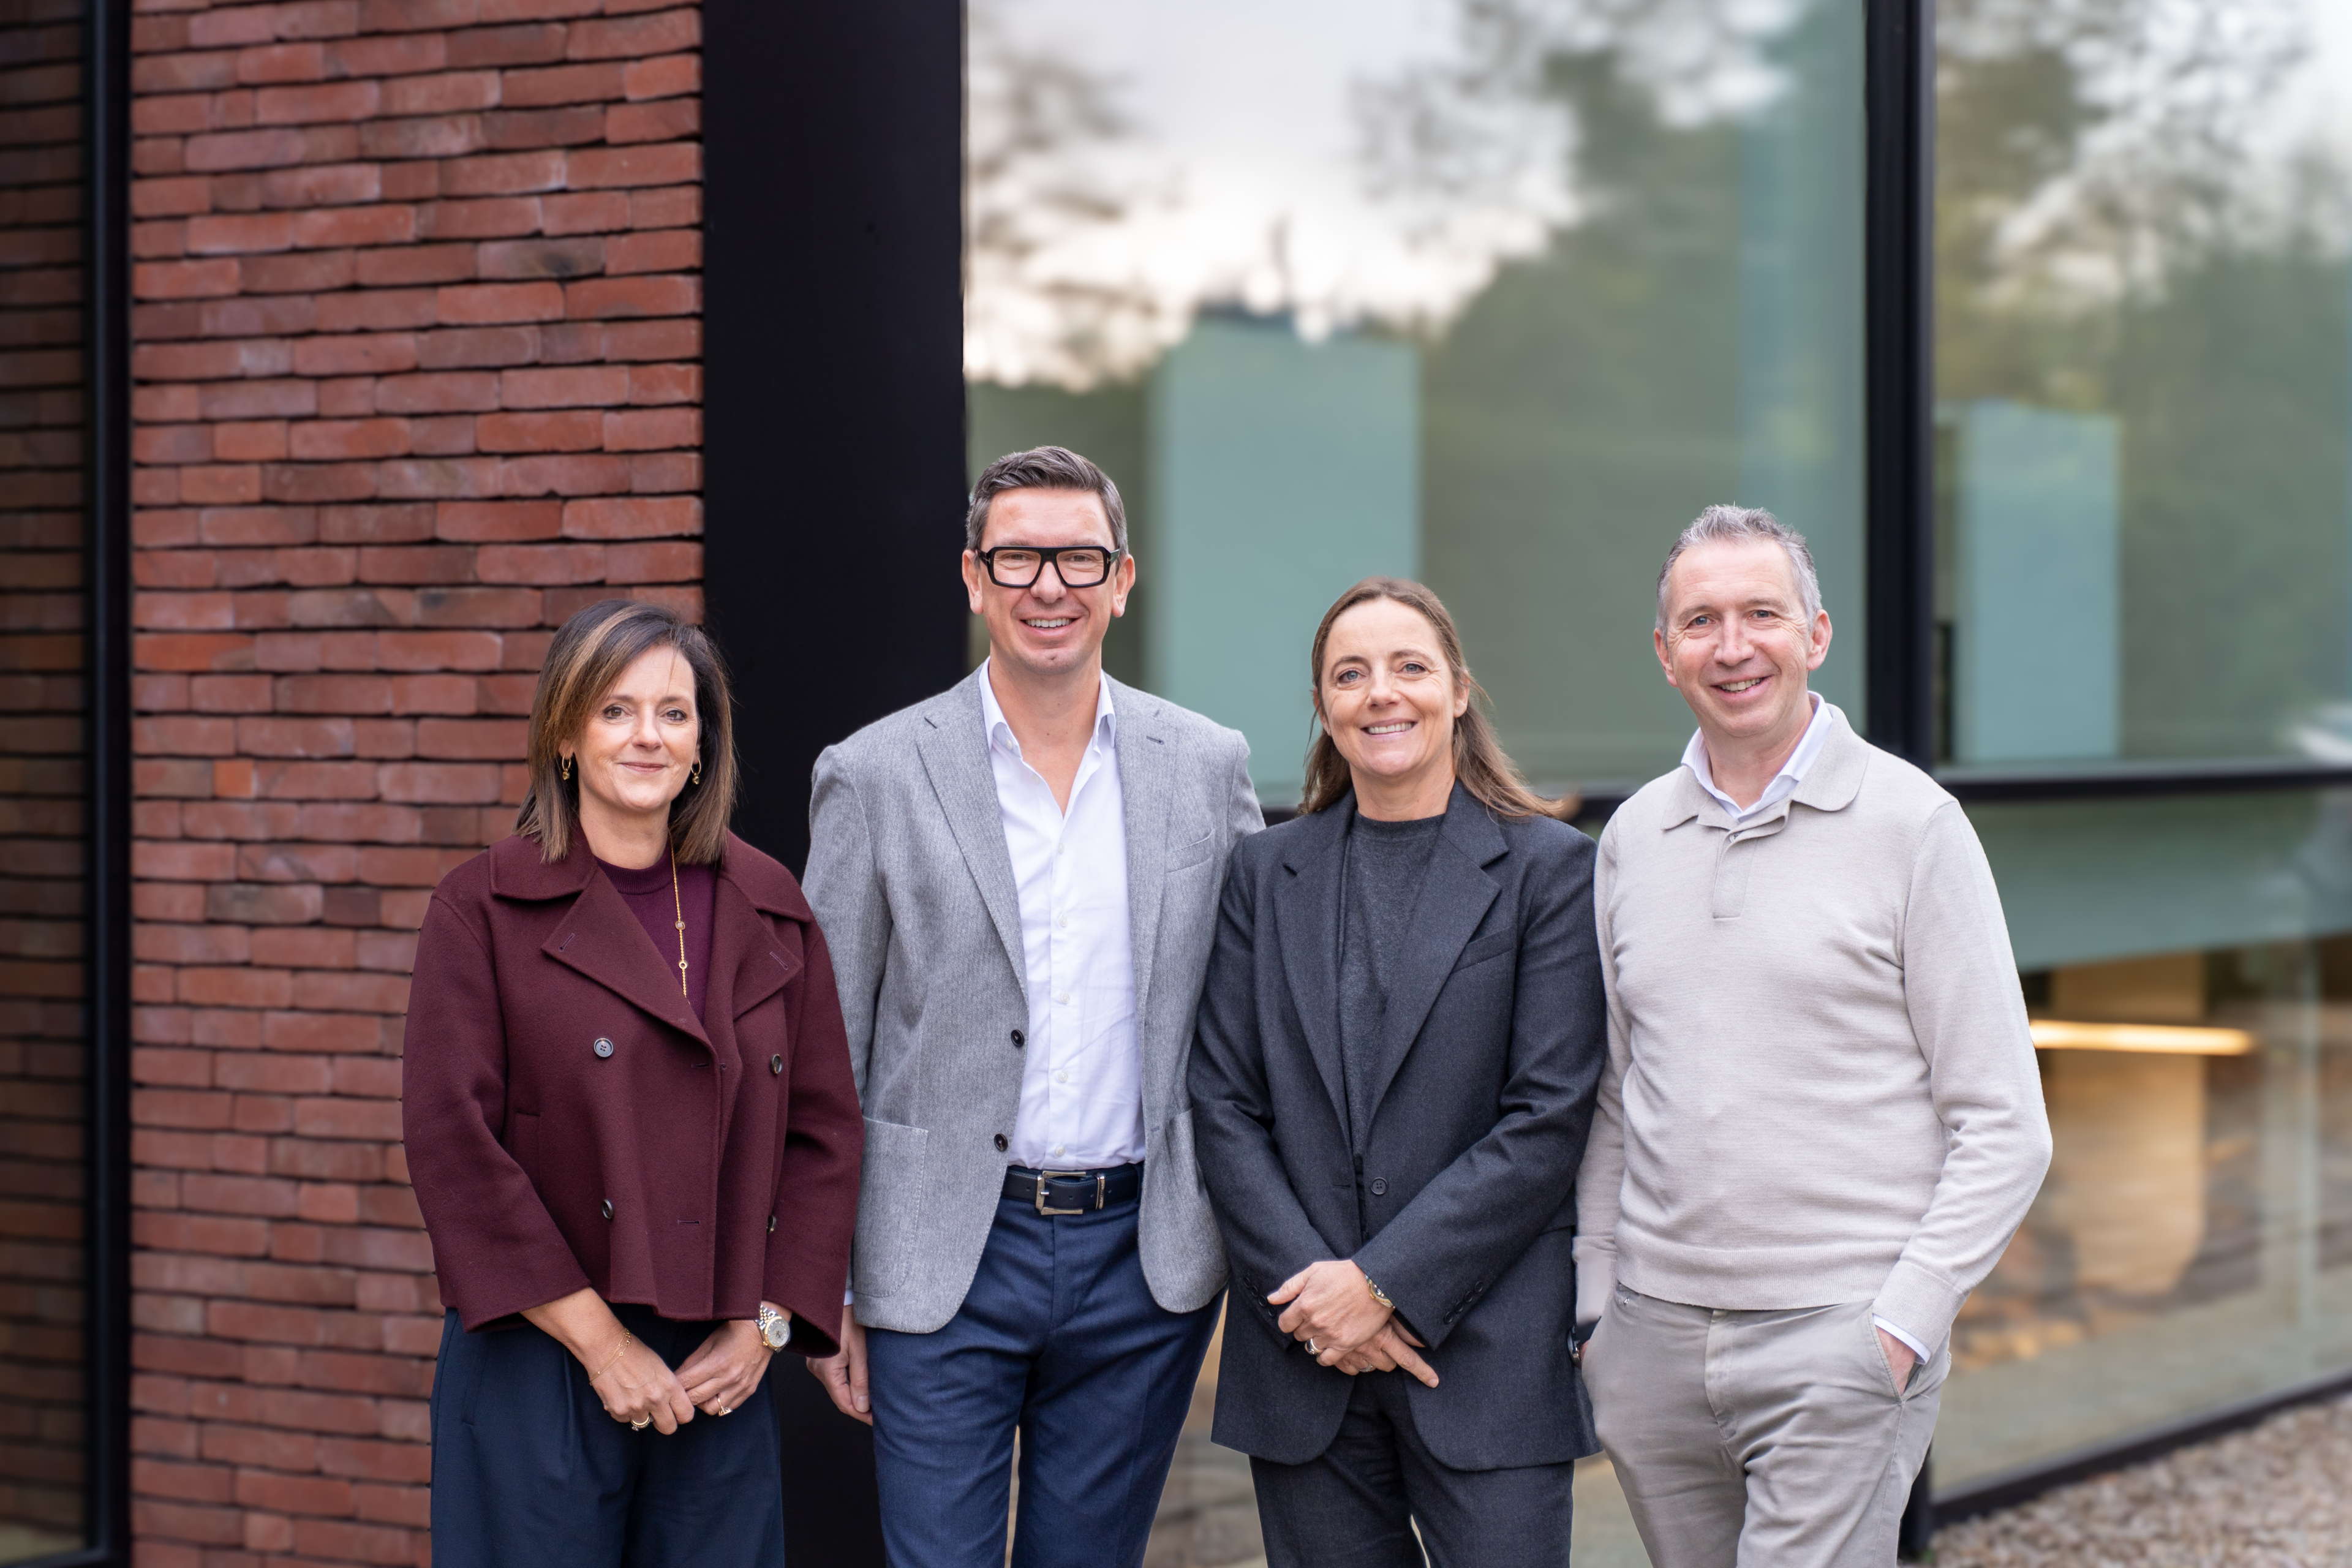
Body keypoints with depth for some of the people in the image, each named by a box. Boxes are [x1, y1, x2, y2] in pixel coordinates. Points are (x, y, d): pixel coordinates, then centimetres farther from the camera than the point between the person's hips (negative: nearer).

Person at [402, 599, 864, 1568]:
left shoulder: (767, 909, 9)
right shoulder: (484, 908, -2)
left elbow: (825, 1129, 10)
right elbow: (453, 1141, -8)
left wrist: (765, 1325, 0)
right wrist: (598, 1340, -10)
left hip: (722, 1373, 3)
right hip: (539, 1368, -3)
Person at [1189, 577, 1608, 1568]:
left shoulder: (1548, 866, 0)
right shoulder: (1267, 873, 10)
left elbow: (1551, 1114, -6)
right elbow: (1223, 1104, 5)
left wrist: (1389, 1284, -11)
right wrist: (1311, 1289, -8)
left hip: (1488, 1358, -3)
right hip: (1302, 1357, 3)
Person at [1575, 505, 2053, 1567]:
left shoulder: (1910, 822, -3)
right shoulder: (1633, 836, 11)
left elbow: (2004, 1126, -4)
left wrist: (1903, 1323, -11)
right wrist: (1591, 1297, 9)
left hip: (1839, 1335, -4)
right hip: (1652, 1339, 5)